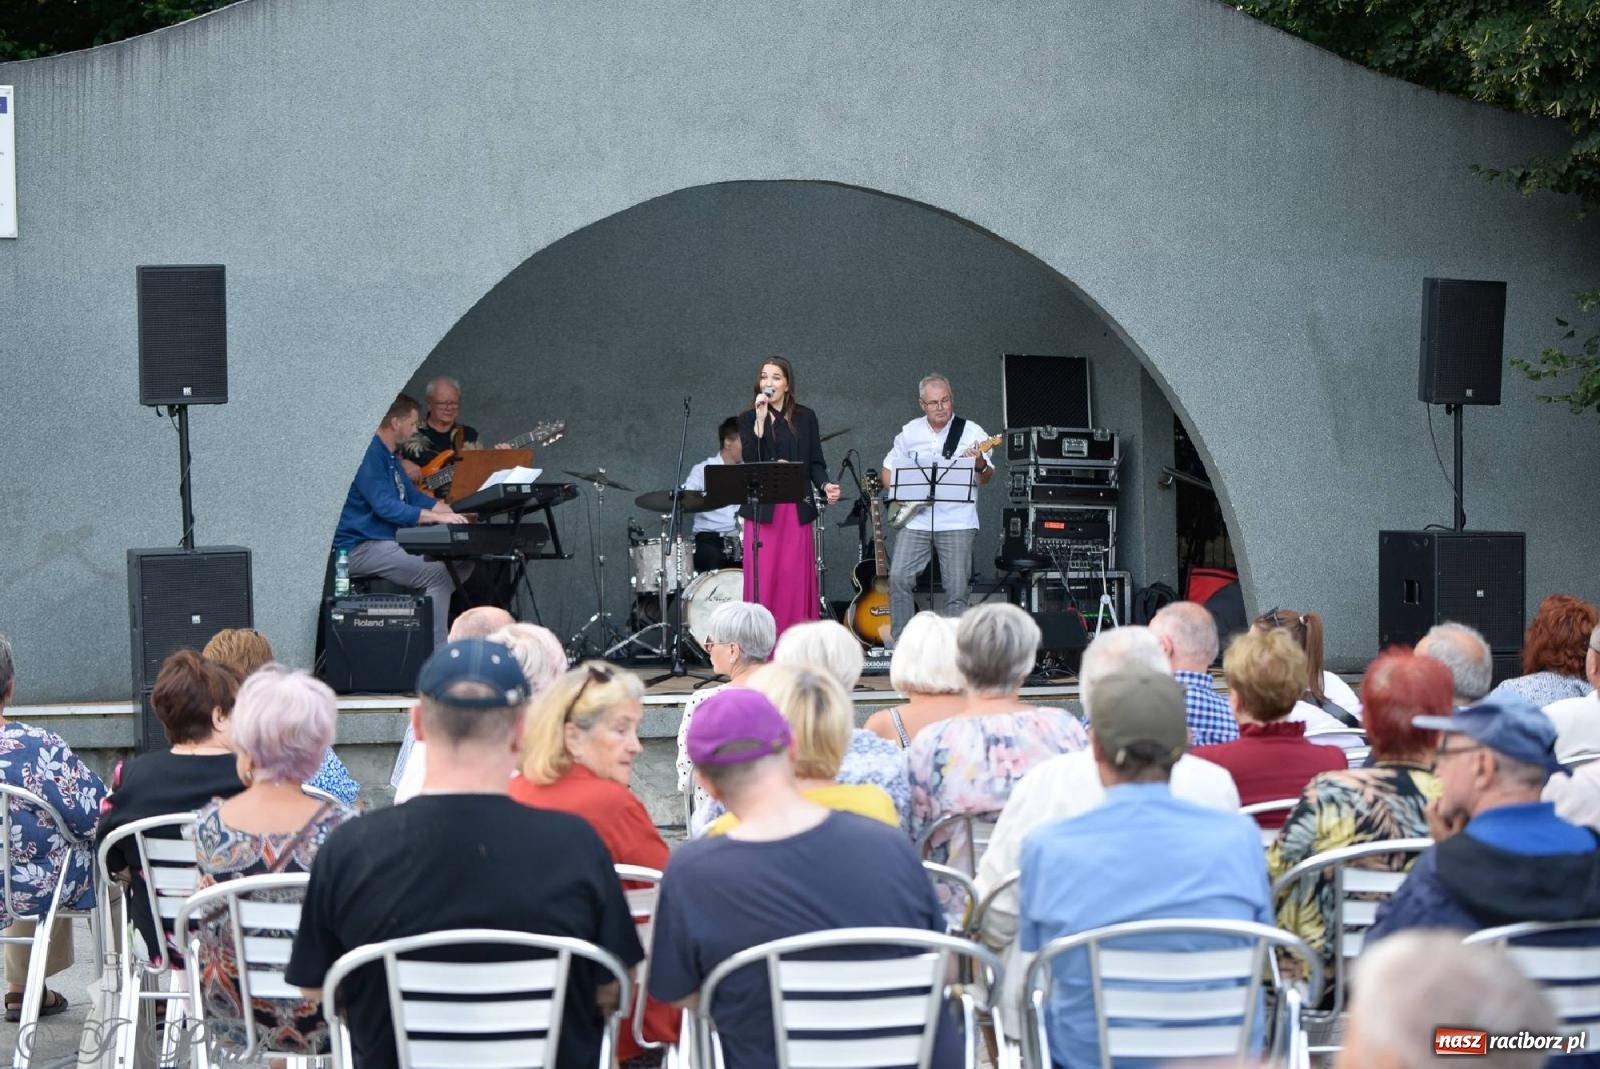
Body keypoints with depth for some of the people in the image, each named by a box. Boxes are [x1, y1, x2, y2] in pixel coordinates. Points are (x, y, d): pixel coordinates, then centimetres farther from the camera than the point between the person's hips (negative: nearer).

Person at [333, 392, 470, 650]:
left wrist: (452, 511, 8)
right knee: (437, 572, -25)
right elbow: (385, 507, -24)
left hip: (391, 542, 11)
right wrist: (437, 517, -25)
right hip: (361, 548, -11)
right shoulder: (369, 455, -15)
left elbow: (413, 496, 22)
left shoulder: (389, 456, 19)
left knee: (463, 561, 2)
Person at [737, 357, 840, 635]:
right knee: (763, 582, -4)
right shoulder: (748, 419, 5)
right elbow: (750, 460, -10)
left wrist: (825, 486, -10)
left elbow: (815, 463, 9)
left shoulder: (805, 418, 9)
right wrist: (760, 419, -15)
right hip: (763, 511, -1)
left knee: (797, 581, -1)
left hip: (797, 511, 1)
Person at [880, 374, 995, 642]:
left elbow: (986, 478, -3)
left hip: (956, 522, -2)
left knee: (956, 590, -5)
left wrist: (981, 466, -25)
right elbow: (888, 469, 19)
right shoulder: (909, 432, 9)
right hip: (915, 520, 2)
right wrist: (901, 493, 0)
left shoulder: (971, 431, 1)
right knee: (898, 578, -9)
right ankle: (899, 643, 0)